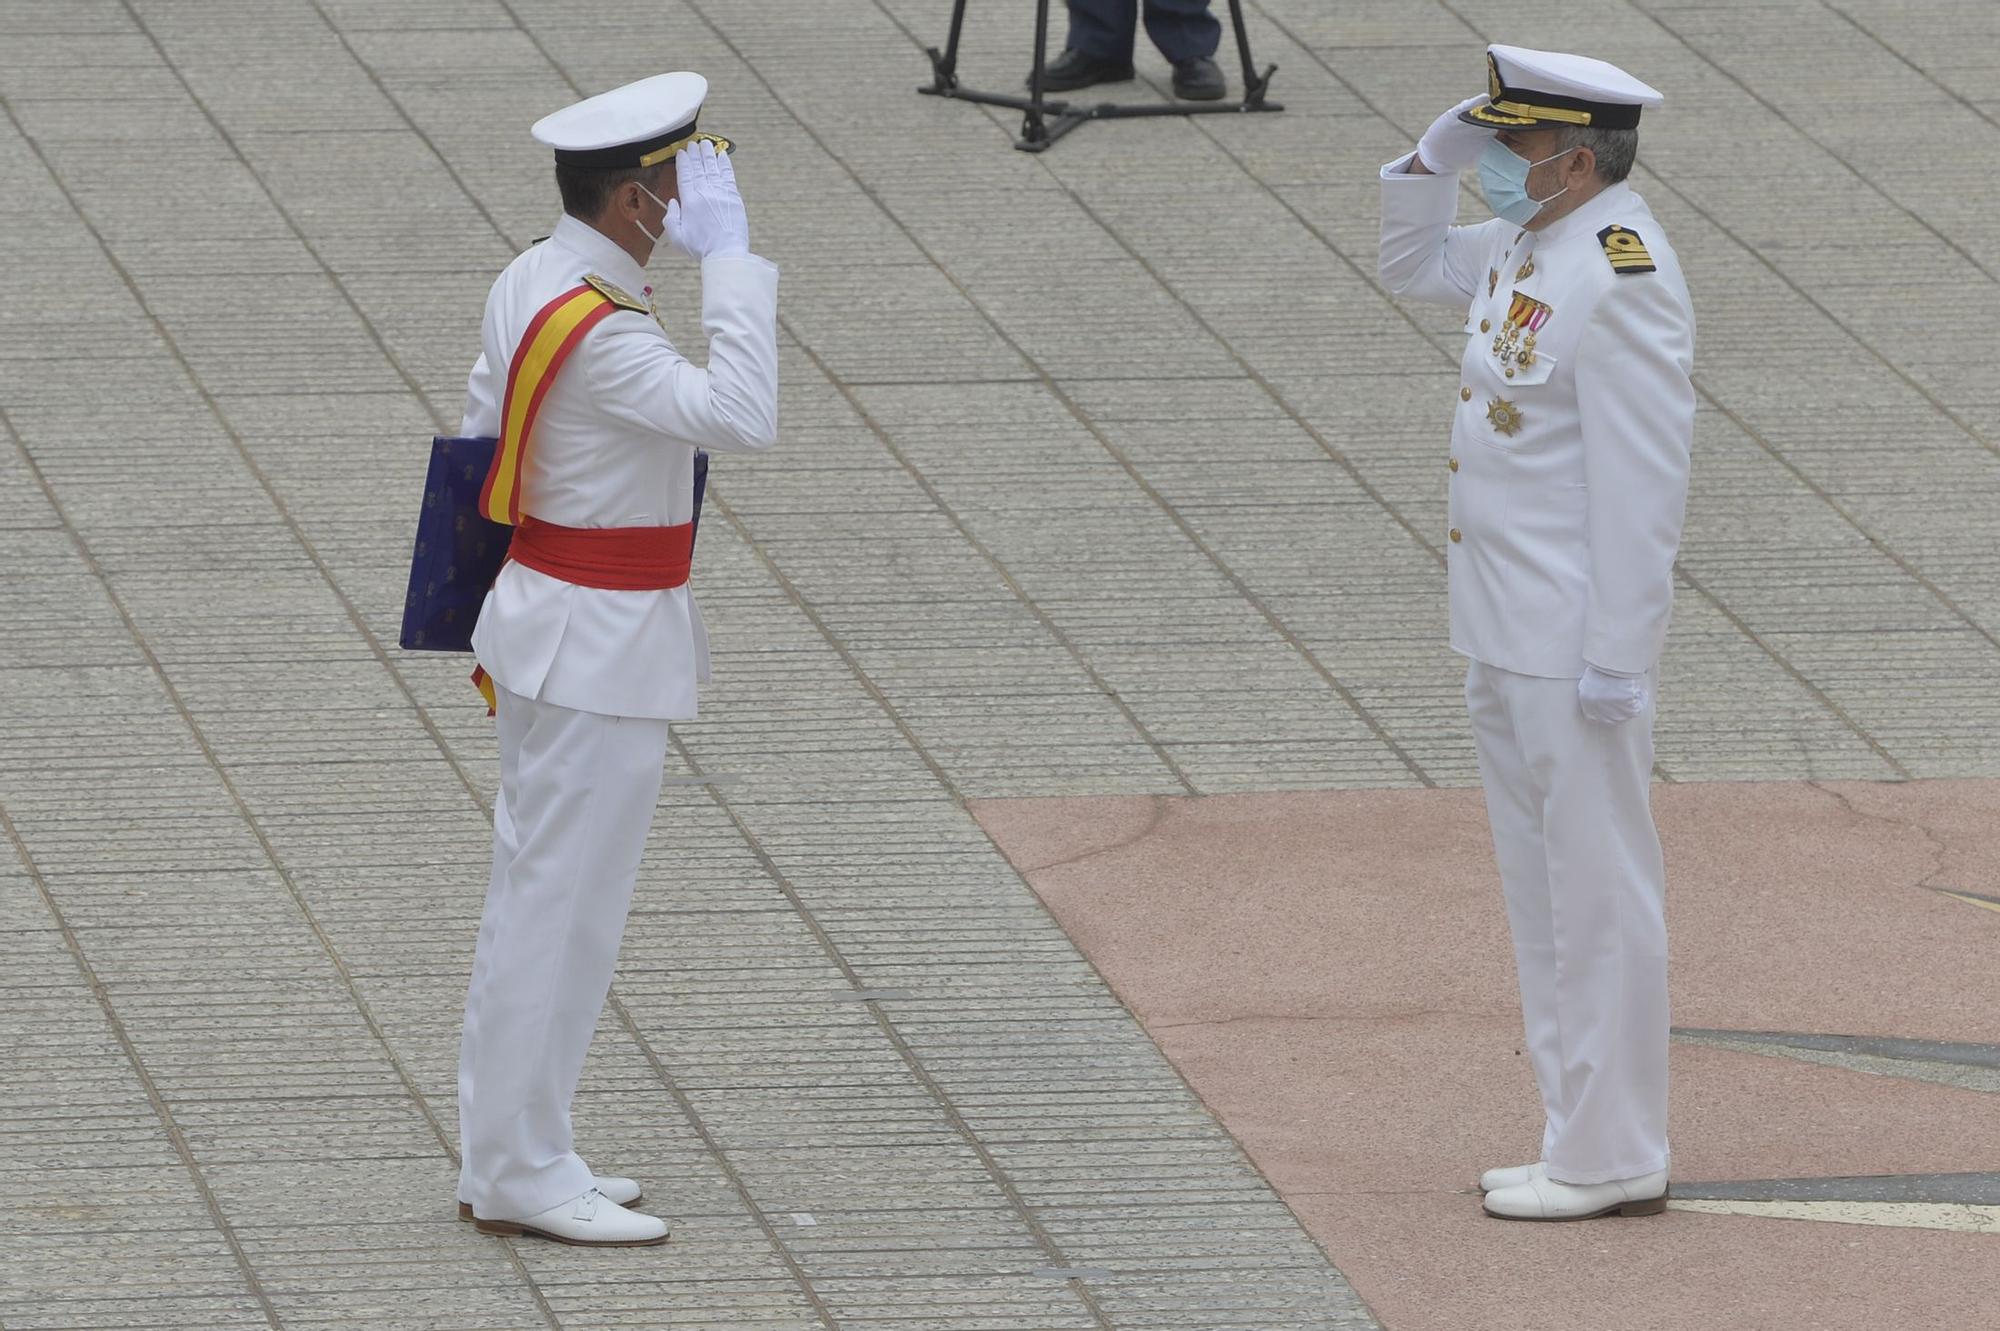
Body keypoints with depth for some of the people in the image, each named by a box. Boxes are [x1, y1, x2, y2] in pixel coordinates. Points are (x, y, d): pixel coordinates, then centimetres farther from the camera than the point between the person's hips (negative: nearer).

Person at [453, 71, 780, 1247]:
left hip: (551, 620, 10)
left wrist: (513, 615, 23)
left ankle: (511, 1152, 25)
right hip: (605, 648, -10)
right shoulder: (600, 333, -25)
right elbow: (743, 417, -35)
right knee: (564, 906, -2)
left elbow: (481, 438, 15)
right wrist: (730, 255, -30)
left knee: (544, 895, 17)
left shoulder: (531, 284, 5)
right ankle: (522, 1173, 4)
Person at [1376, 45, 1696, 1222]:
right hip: (1507, 637, 10)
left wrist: (1616, 660, -22)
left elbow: (1643, 485, -22)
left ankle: (1615, 1163, 3)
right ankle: (1586, 1139, 21)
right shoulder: (1532, 246, 9)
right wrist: (1440, 153, 9)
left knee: (1598, 899, -3)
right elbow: (1410, 265, 28)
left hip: (1576, 641, -10)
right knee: (1545, 896, 14)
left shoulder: (1621, 277, -20)